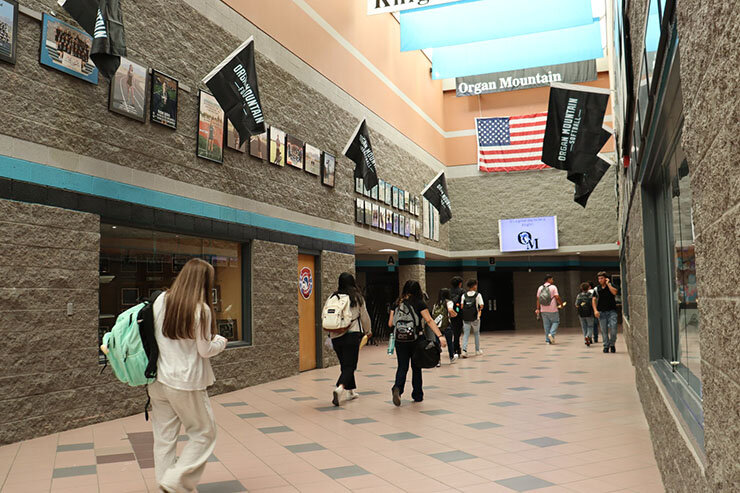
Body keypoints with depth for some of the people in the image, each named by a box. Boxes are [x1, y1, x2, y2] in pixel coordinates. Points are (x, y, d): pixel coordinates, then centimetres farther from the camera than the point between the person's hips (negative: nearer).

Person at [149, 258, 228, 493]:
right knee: (204, 433, 10)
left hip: (158, 380, 6)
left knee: (164, 436, 15)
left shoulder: (161, 301, 0)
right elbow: (205, 350, -10)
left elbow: (152, 336, 7)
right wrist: (221, 341, 9)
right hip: (187, 383, -6)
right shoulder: (201, 309, -15)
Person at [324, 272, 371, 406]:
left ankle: (351, 391, 27)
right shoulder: (357, 297, -1)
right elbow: (364, 316, 6)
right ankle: (340, 388, -25)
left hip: (336, 336, 3)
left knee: (345, 364, 17)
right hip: (352, 335, -3)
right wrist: (368, 331, 22)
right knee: (349, 366, -2)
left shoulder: (332, 297, 4)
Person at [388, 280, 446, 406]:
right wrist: (440, 336, -19)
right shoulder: (419, 304, -4)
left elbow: (390, 323, 5)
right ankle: (417, 395, 21)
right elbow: (429, 321, -14)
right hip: (415, 340, -1)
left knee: (402, 367, 7)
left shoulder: (397, 304, 3)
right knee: (416, 368, 12)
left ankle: (397, 388, -20)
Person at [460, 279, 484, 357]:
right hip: (475, 318, -2)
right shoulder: (478, 295, -5)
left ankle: (464, 349, -14)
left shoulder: (464, 295, 2)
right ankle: (477, 350, 26)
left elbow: (461, 306, -5)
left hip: (466, 318, 2)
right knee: (476, 333, 16)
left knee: (466, 334, 4)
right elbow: (481, 306, -8)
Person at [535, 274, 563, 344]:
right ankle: (551, 334, -9)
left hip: (543, 310, 4)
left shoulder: (540, 288, 7)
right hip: (552, 309, -4)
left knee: (546, 324, 9)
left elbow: (538, 299, 6)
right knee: (555, 322, 12)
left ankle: (548, 340, 9)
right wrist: (561, 304, 4)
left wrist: (538, 309, 10)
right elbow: (557, 297, -12)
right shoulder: (553, 287, -7)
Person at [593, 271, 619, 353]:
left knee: (613, 328, -11)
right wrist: (595, 310, -7)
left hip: (611, 311, -2)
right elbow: (594, 300, 6)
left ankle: (612, 344, 7)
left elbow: (614, 292, -17)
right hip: (601, 312, 2)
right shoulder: (597, 289, 8)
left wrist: (608, 284, -9)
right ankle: (606, 346, 10)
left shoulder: (611, 285, 4)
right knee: (604, 330, 1)